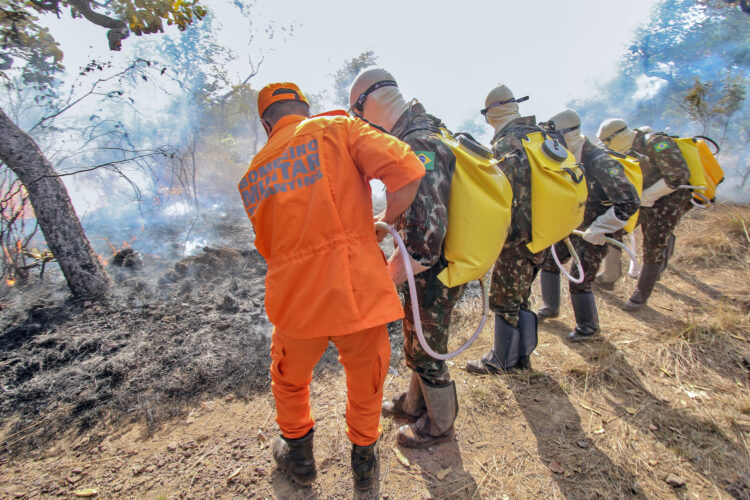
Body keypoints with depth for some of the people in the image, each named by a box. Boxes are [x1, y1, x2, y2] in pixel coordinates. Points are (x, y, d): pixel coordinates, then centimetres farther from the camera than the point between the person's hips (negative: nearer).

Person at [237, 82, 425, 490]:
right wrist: (385, 222, 4)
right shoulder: (337, 128, 0)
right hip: (358, 291, -2)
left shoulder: (252, 176, 13)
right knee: (366, 384, 25)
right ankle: (363, 461, 47)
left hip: (296, 301, 3)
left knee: (290, 383, 31)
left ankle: (298, 455, 53)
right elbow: (407, 169, -13)